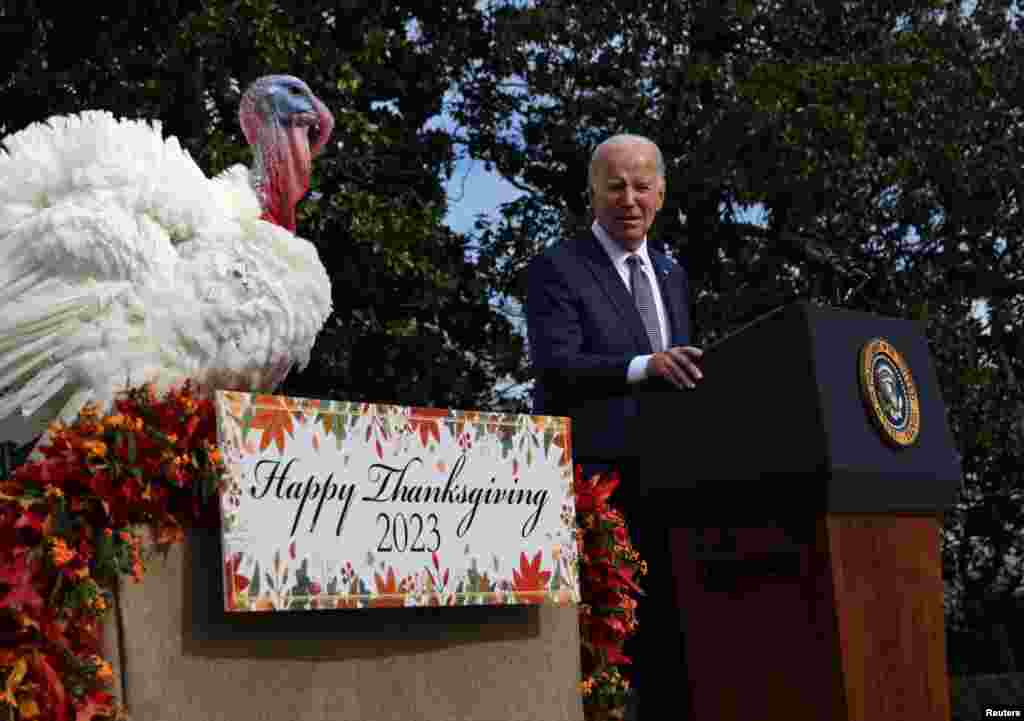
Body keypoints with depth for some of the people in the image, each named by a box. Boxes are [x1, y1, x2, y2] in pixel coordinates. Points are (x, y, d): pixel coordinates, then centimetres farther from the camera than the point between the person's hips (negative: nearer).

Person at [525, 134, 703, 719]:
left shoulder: (672, 276, 19)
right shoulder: (556, 269, -3)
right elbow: (556, 367, -17)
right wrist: (644, 367, -30)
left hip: (665, 481, 6)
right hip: (594, 480, -6)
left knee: (667, 627, 8)